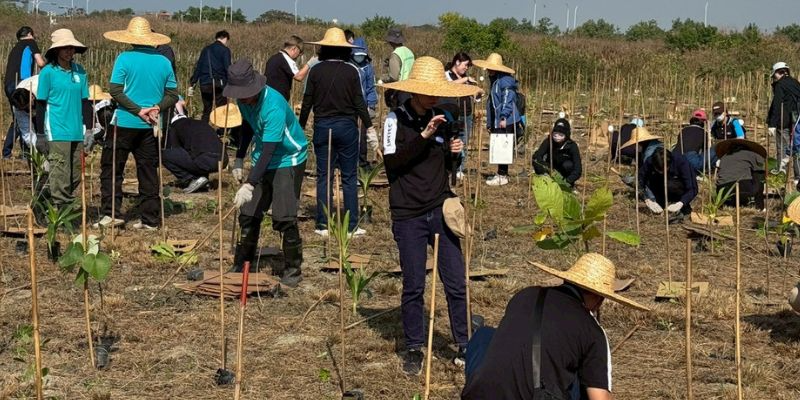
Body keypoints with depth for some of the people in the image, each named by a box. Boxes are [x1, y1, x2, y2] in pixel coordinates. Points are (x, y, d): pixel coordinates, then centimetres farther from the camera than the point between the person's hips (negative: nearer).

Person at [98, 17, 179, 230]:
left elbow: (116, 91, -13)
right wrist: (157, 108, -9)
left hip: (125, 122, -3)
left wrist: (139, 110, -13)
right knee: (148, 171, 9)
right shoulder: (163, 62, 5)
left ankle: (110, 213, 1)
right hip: (150, 126, 4)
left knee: (111, 168, 7)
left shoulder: (125, 58, -7)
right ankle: (150, 219, 10)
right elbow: (173, 95, 5)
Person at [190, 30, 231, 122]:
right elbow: (227, 69, -10)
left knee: (206, 112, 16)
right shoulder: (225, 50, -1)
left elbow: (197, 68, 16)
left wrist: (192, 84, 17)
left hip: (204, 85, 6)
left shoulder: (206, 49, 17)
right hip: (218, 84, -6)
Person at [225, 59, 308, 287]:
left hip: (289, 159, -7)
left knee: (284, 217, -13)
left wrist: (250, 184, -41)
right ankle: (242, 265, 16)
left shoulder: (273, 106, -31)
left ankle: (292, 269, 1)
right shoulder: (244, 100, -6)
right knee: (248, 213, 4)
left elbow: (269, 150, -35)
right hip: (263, 159, 7)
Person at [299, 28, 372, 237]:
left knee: (324, 176, 8)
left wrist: (300, 127, 12)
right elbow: (359, 102, -5)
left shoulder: (315, 70, -2)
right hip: (347, 126, -1)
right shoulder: (351, 71, -5)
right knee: (349, 177, 5)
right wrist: (369, 127, 3)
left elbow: (307, 102, 1)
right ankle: (352, 226, 5)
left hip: (322, 126, 1)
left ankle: (323, 224, 9)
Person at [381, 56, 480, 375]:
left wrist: (453, 153, -3)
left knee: (456, 282, 2)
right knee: (414, 286, 4)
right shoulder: (396, 119, -5)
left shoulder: (441, 120, 9)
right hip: (408, 215, -4)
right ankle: (414, 349, 18)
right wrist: (423, 137, -24)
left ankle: (464, 346, 12)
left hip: (441, 211, 4)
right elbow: (391, 161, -18)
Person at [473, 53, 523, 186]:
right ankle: (501, 174, 20)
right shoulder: (494, 80, 19)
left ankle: (502, 176, -1)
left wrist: (504, 117, -24)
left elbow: (507, 100, -20)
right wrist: (490, 123, 25)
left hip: (506, 121, -10)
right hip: (498, 122, 10)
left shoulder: (505, 80, -12)